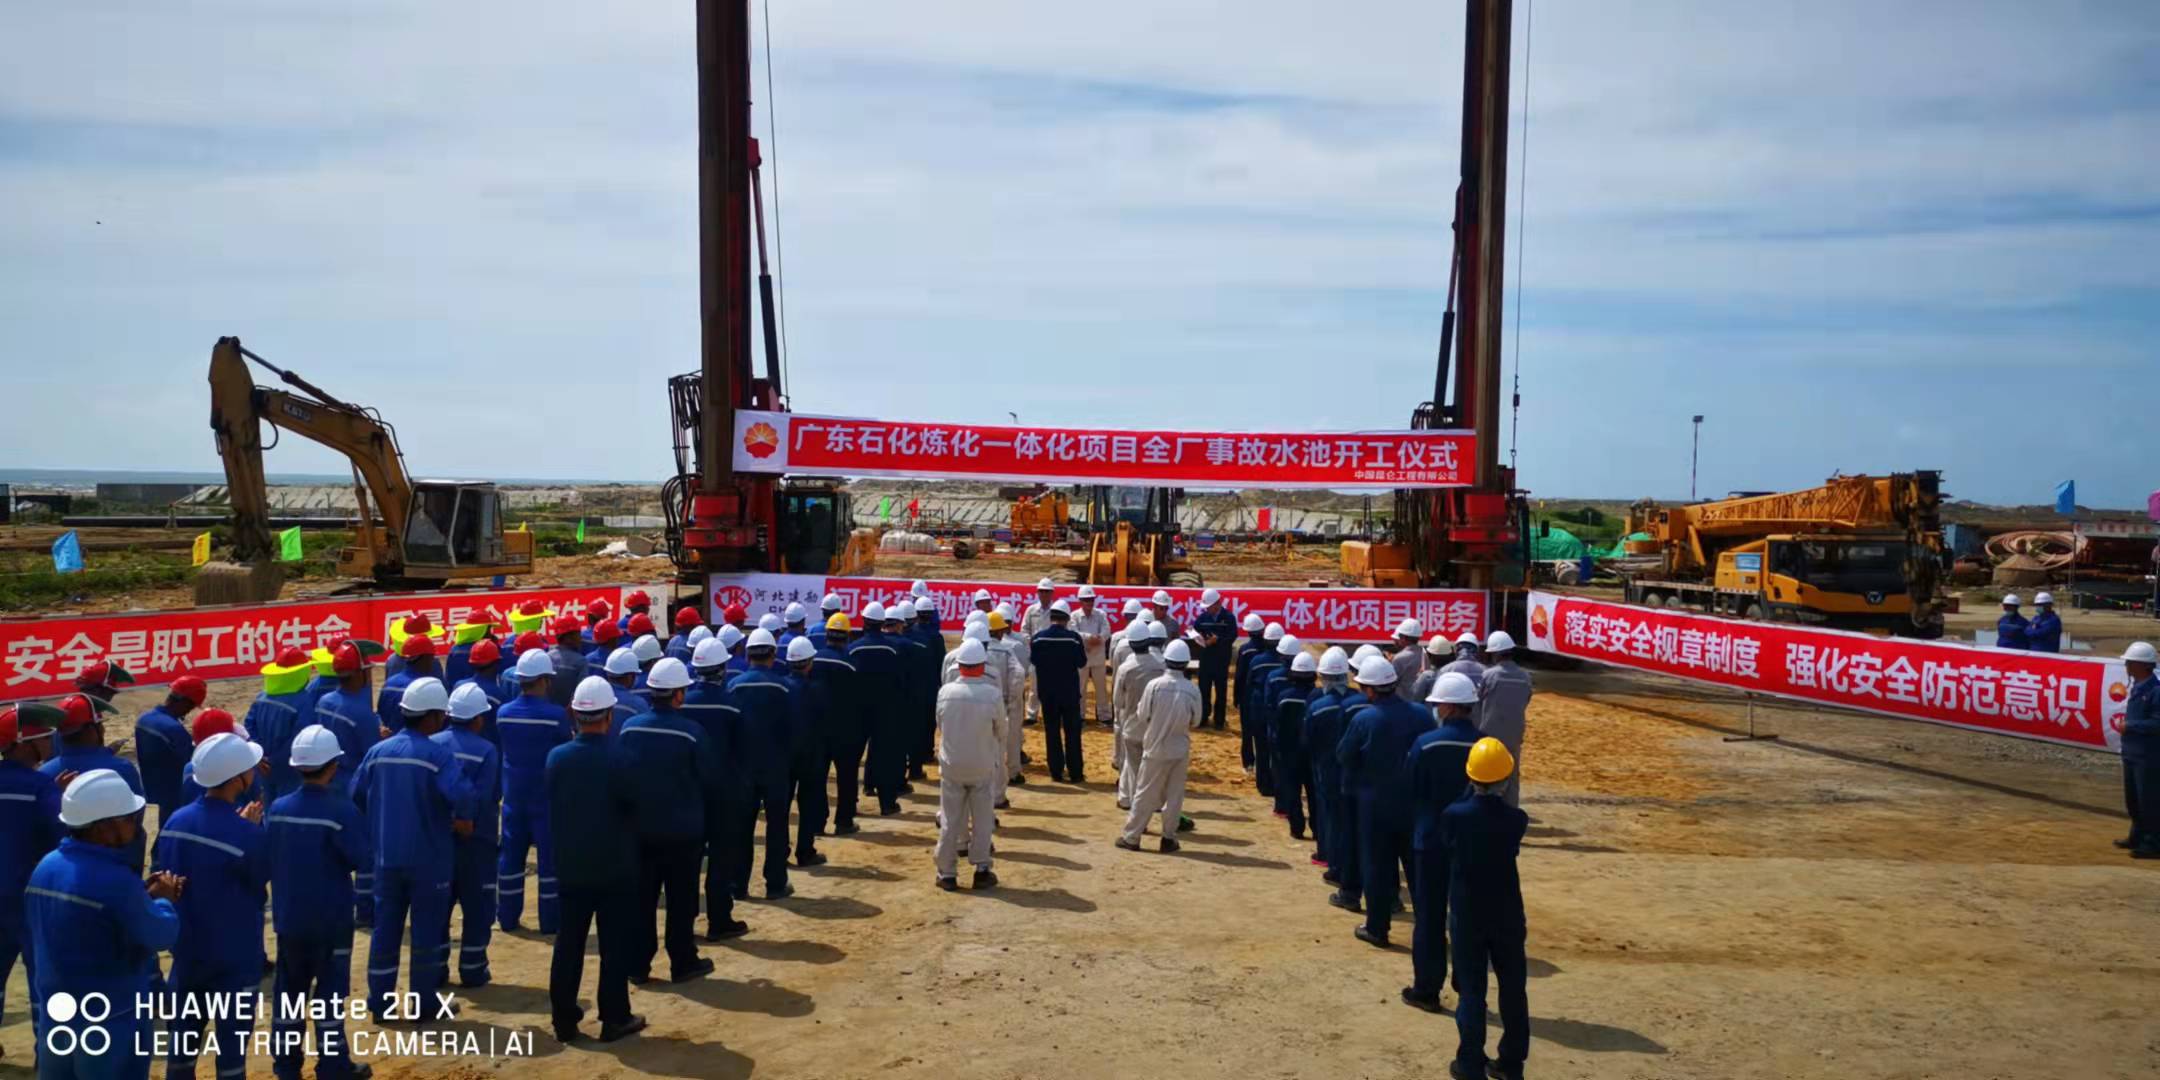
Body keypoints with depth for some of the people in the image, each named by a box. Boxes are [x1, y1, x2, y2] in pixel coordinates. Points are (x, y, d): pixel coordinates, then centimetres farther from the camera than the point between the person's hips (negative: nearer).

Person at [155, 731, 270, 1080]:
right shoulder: (247, 834, -24)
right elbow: (262, 879, -7)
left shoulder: (175, 822, -6)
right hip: (235, 952, -5)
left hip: (187, 946, 6)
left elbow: (158, 875, 5)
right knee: (232, 1034, 9)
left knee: (183, 1031, 19)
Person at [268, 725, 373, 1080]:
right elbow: (364, 860, -17)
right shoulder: (342, 811, -19)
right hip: (330, 918, -4)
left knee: (290, 986, 17)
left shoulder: (277, 809, -3)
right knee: (330, 989, 4)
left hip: (288, 916, 5)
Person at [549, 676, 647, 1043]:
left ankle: (564, 1019, 18)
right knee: (616, 945, 6)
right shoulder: (620, 758, -17)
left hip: (570, 864, 4)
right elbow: (635, 806, -9)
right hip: (615, 865, -4)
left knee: (568, 943, 12)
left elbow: (551, 807, 5)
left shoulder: (556, 757, -5)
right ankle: (614, 1018, 12)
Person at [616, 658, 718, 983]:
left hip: (639, 826, 4)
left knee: (641, 896, 12)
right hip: (683, 828, -3)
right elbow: (711, 782, -8)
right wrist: (696, 802, 13)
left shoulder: (629, 728, -6)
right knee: (681, 898, 8)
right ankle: (683, 962, 16)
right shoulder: (692, 732, -17)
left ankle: (637, 964, 17)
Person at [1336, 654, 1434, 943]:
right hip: (1414, 800, 3)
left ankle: (1377, 929, 13)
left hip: (1375, 802, -3)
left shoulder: (1363, 719, -16)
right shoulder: (1421, 714, -7)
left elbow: (1343, 755, -5)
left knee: (1377, 865, 7)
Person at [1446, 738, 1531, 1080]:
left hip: (1467, 915, -1)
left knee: (1471, 989, 7)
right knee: (1513, 988, 14)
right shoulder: (1517, 819, -12)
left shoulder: (1453, 815, -17)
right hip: (1507, 915, 1)